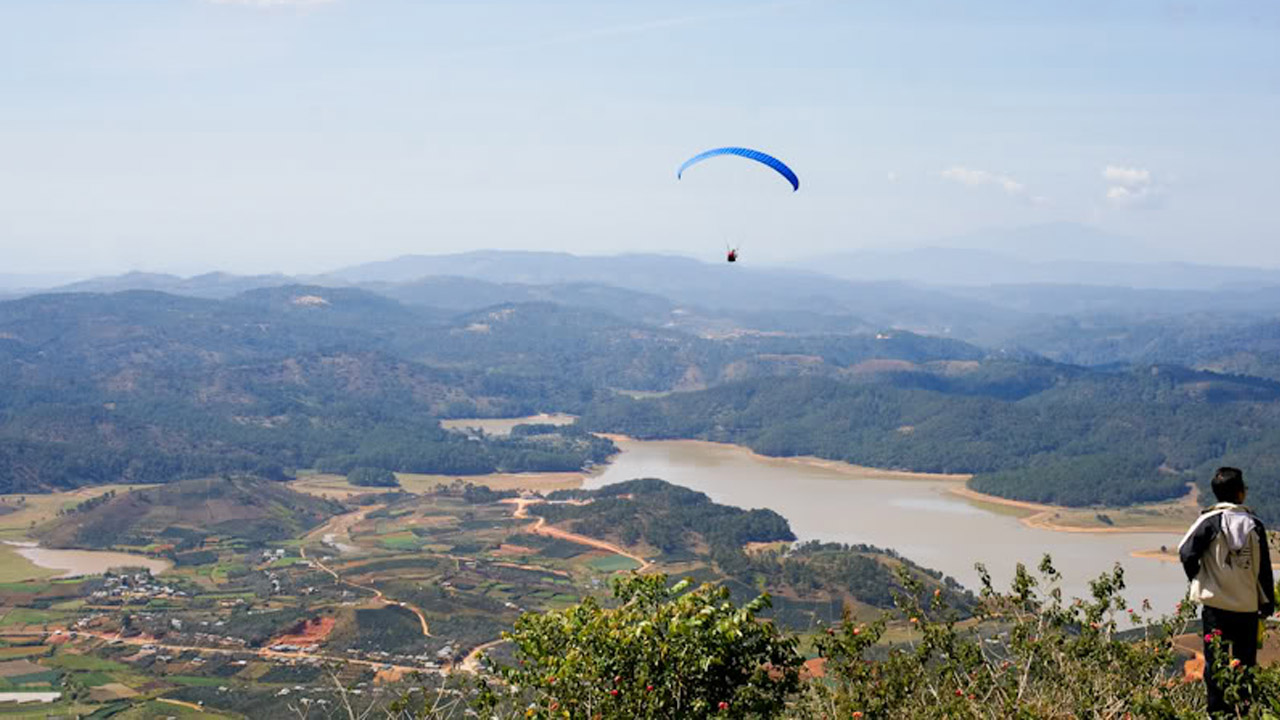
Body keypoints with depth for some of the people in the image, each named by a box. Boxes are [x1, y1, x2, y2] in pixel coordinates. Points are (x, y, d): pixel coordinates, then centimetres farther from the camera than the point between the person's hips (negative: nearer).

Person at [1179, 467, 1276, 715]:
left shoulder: (1210, 521, -8)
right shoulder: (1254, 524, 0)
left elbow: (1186, 553, -17)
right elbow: (1264, 568, 3)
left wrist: (1198, 580, 1)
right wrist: (1267, 604, 12)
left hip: (1216, 604, -2)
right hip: (1248, 606, 2)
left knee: (1215, 662, 4)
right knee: (1245, 662, 12)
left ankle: (1218, 710, 2)